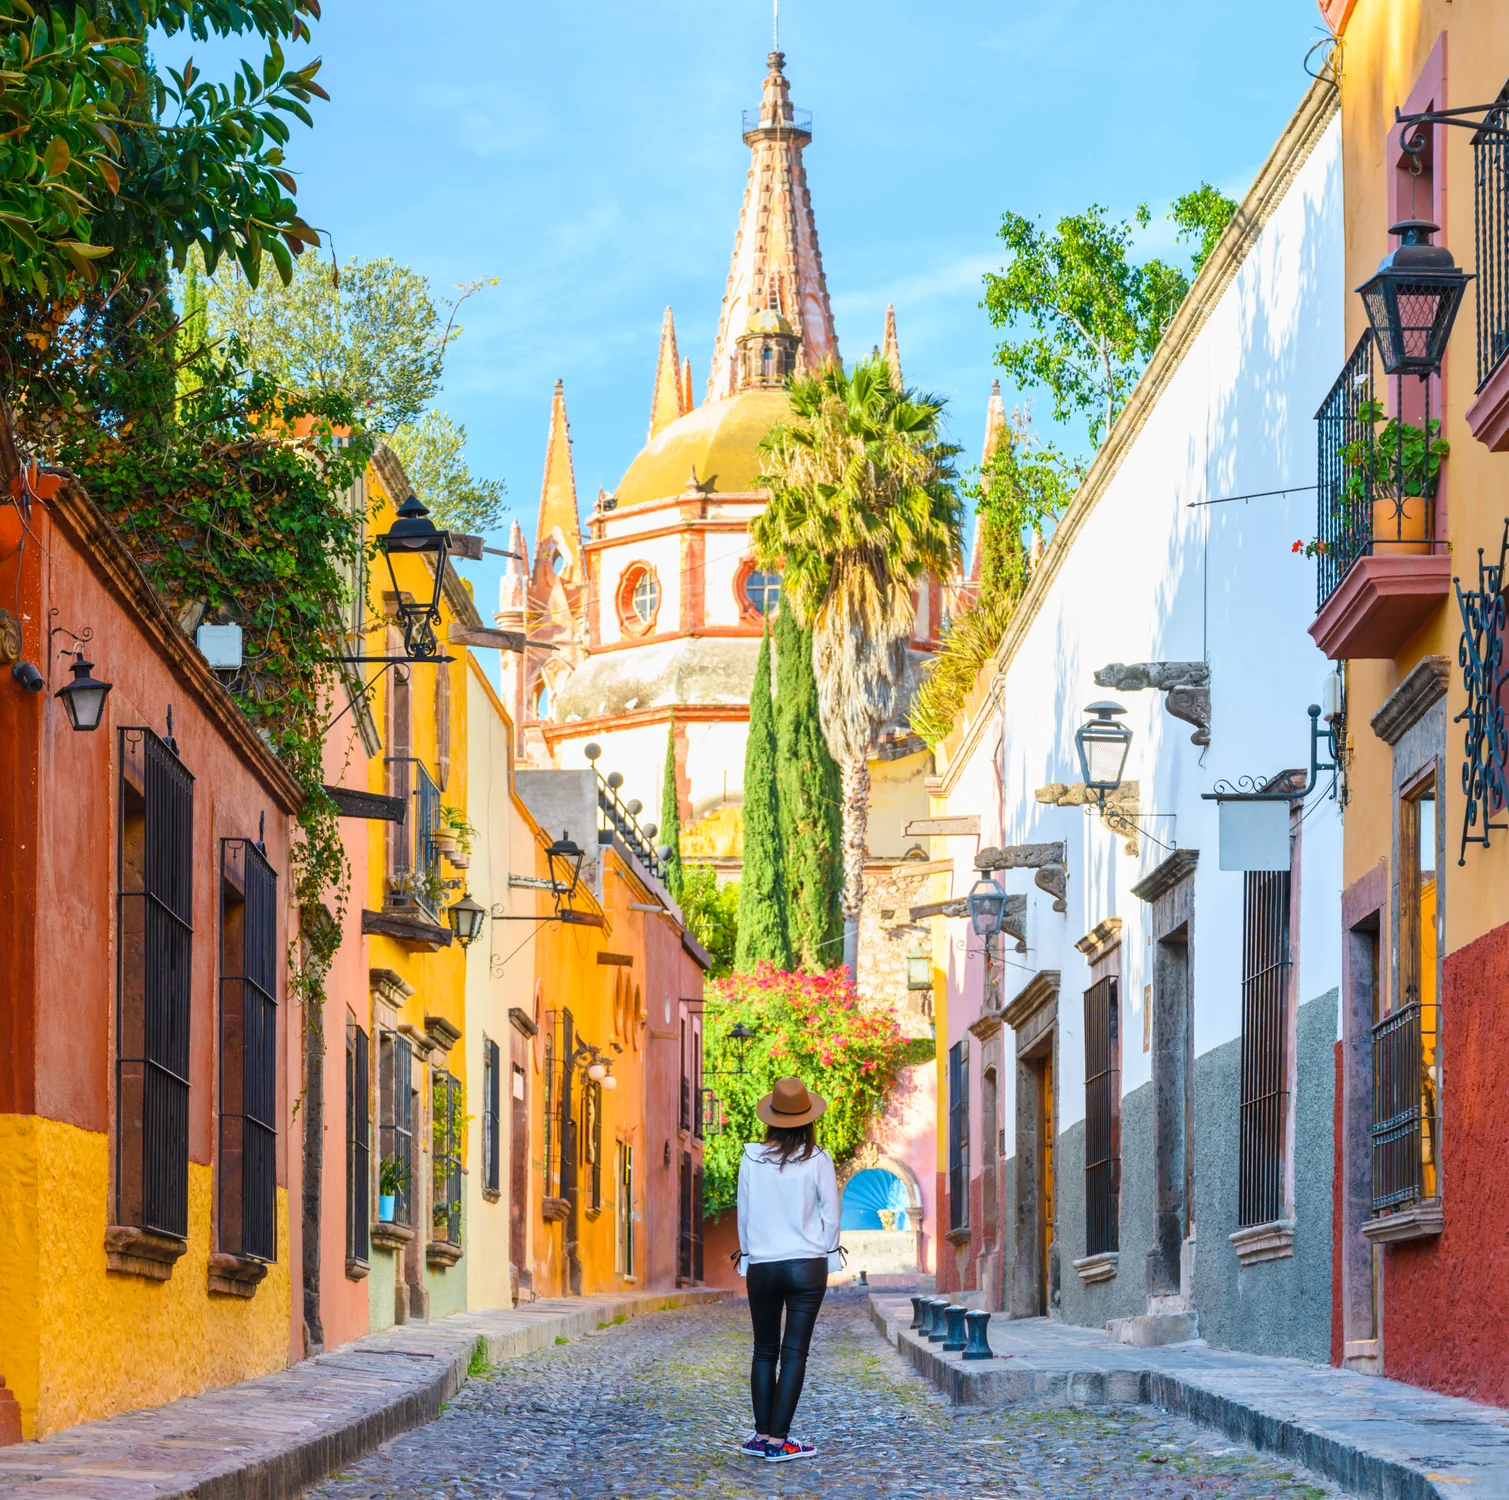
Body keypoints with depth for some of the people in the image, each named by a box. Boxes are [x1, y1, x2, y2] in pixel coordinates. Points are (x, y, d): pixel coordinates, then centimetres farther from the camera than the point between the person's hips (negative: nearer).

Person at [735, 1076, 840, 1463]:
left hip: (761, 1267, 2)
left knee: (765, 1351, 14)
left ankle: (761, 1435, 13)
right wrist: (828, 1253, 15)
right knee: (795, 1352, -1)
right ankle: (777, 1440, -5)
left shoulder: (752, 1158, -3)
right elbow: (831, 1214, 0)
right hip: (807, 1264, -2)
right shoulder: (817, 1161, -7)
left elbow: (743, 1212, 4)